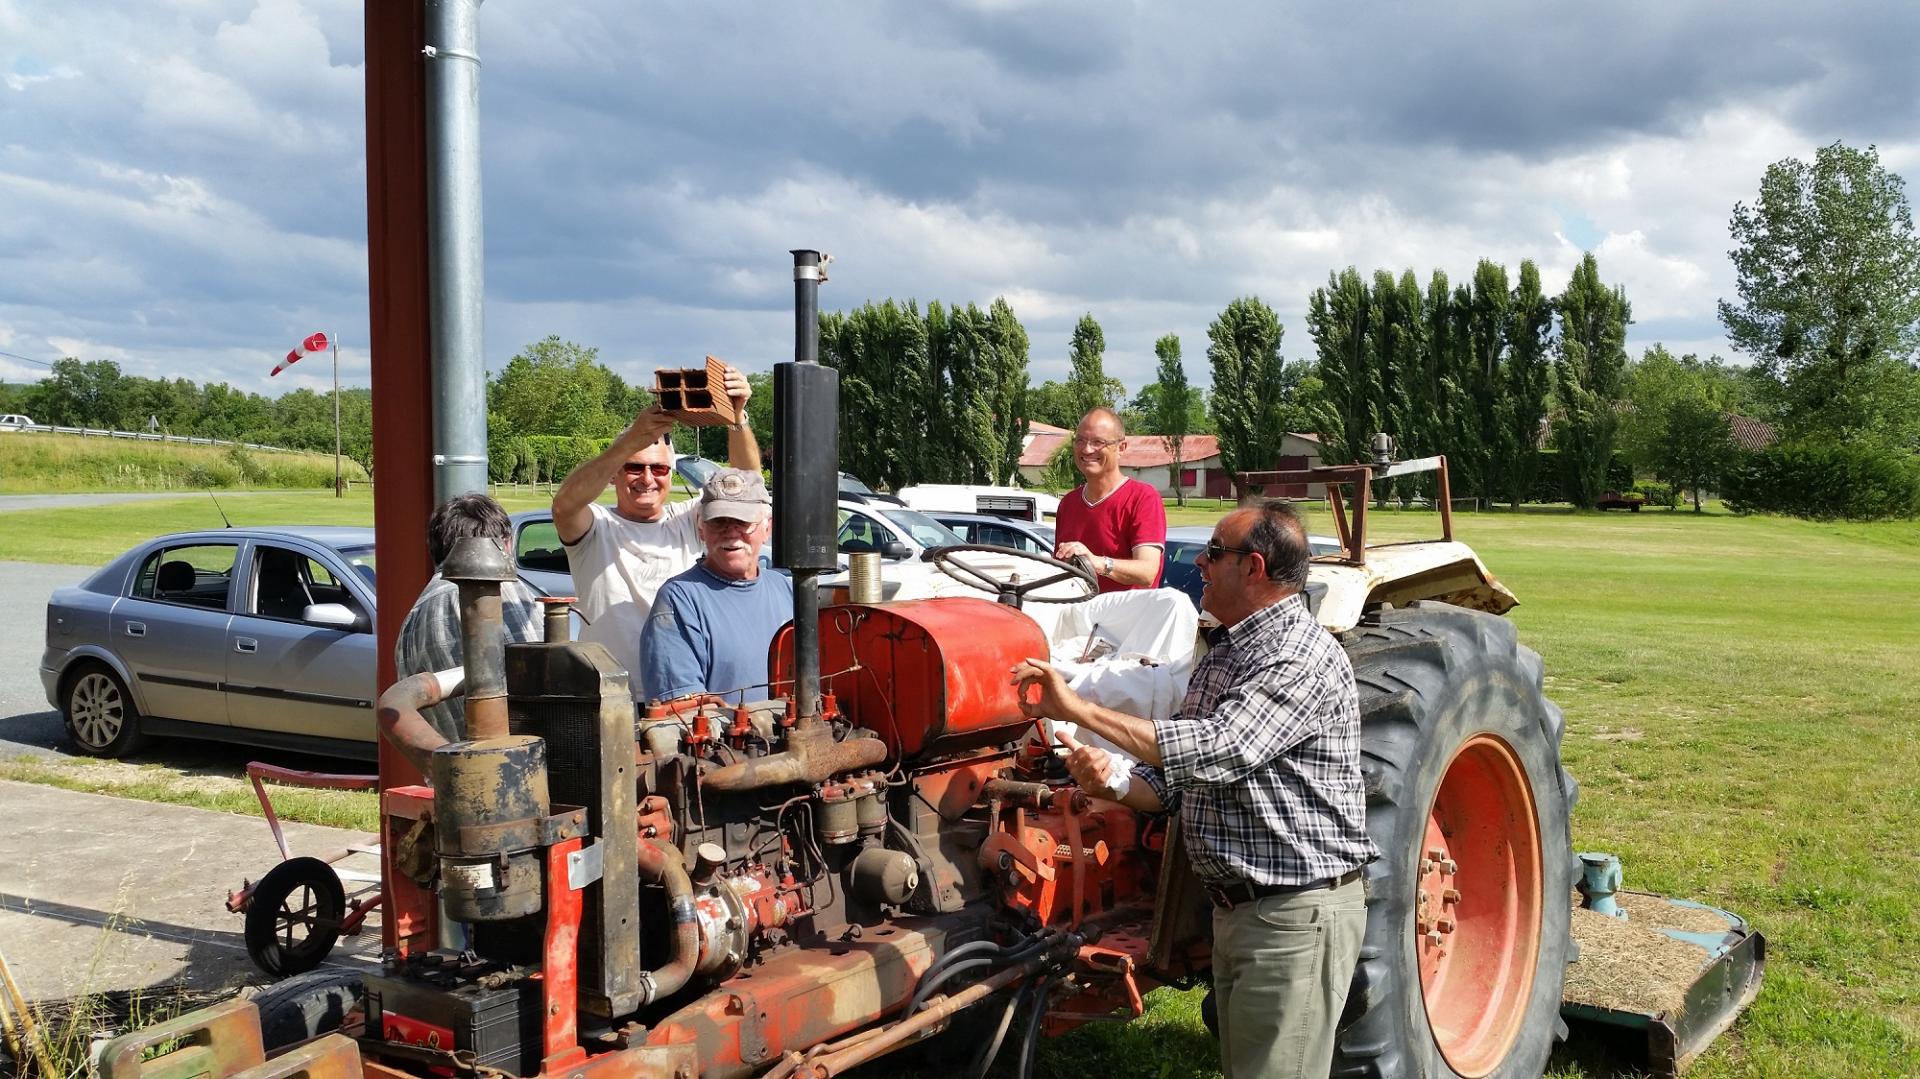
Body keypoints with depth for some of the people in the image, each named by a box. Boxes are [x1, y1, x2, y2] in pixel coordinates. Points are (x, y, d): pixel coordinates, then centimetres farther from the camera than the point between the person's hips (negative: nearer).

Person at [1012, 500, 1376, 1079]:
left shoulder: (1304, 658, -18)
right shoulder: (1220, 658, 12)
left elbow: (1216, 752, -30)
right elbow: (1180, 782, 13)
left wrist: (1080, 709, -27)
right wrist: (1114, 781, -10)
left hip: (1297, 916, -9)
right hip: (1234, 910, 9)